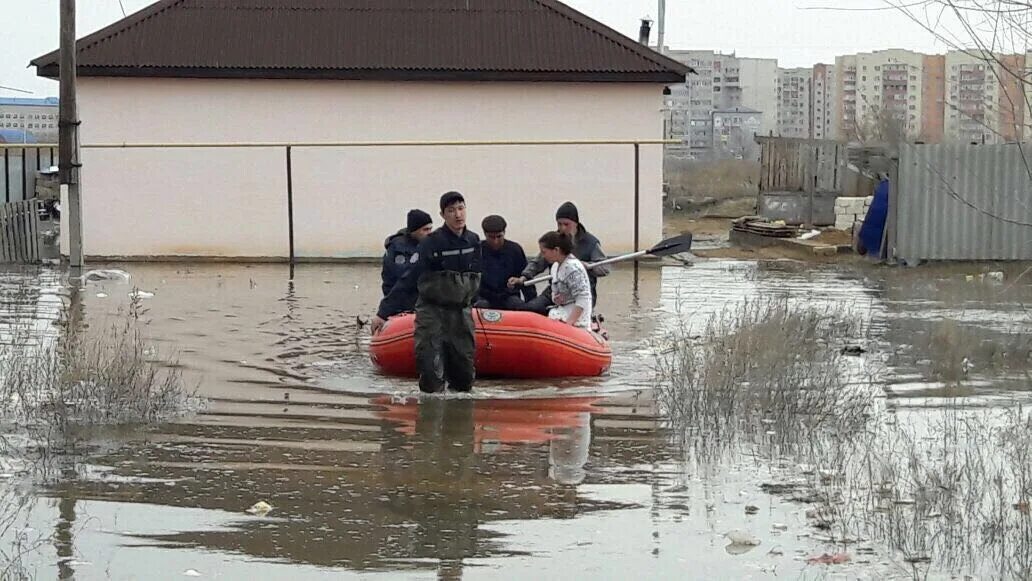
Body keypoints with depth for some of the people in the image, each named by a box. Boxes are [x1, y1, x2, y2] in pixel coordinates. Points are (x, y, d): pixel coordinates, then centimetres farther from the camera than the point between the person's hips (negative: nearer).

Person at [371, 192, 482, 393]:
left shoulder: (474, 242, 3)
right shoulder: (431, 244, -12)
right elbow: (408, 281, -11)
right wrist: (384, 312, -14)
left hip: (462, 312, 4)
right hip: (431, 310, -4)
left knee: (465, 380, 5)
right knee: (431, 383, -11)